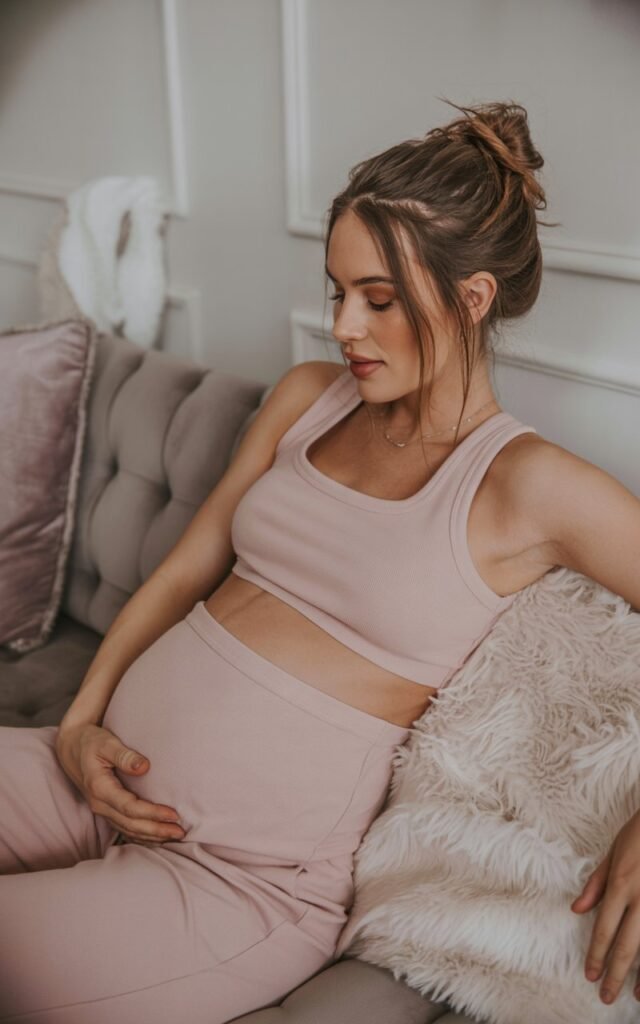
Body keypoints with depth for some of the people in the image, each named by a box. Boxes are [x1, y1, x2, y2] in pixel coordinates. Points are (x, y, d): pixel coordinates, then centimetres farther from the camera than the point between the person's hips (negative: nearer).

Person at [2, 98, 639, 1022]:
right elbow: (183, 570, 11)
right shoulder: (308, 398, 8)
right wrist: (80, 721, -1)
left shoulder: (526, 485, -9)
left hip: (247, 873, -5)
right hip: (106, 767, 6)